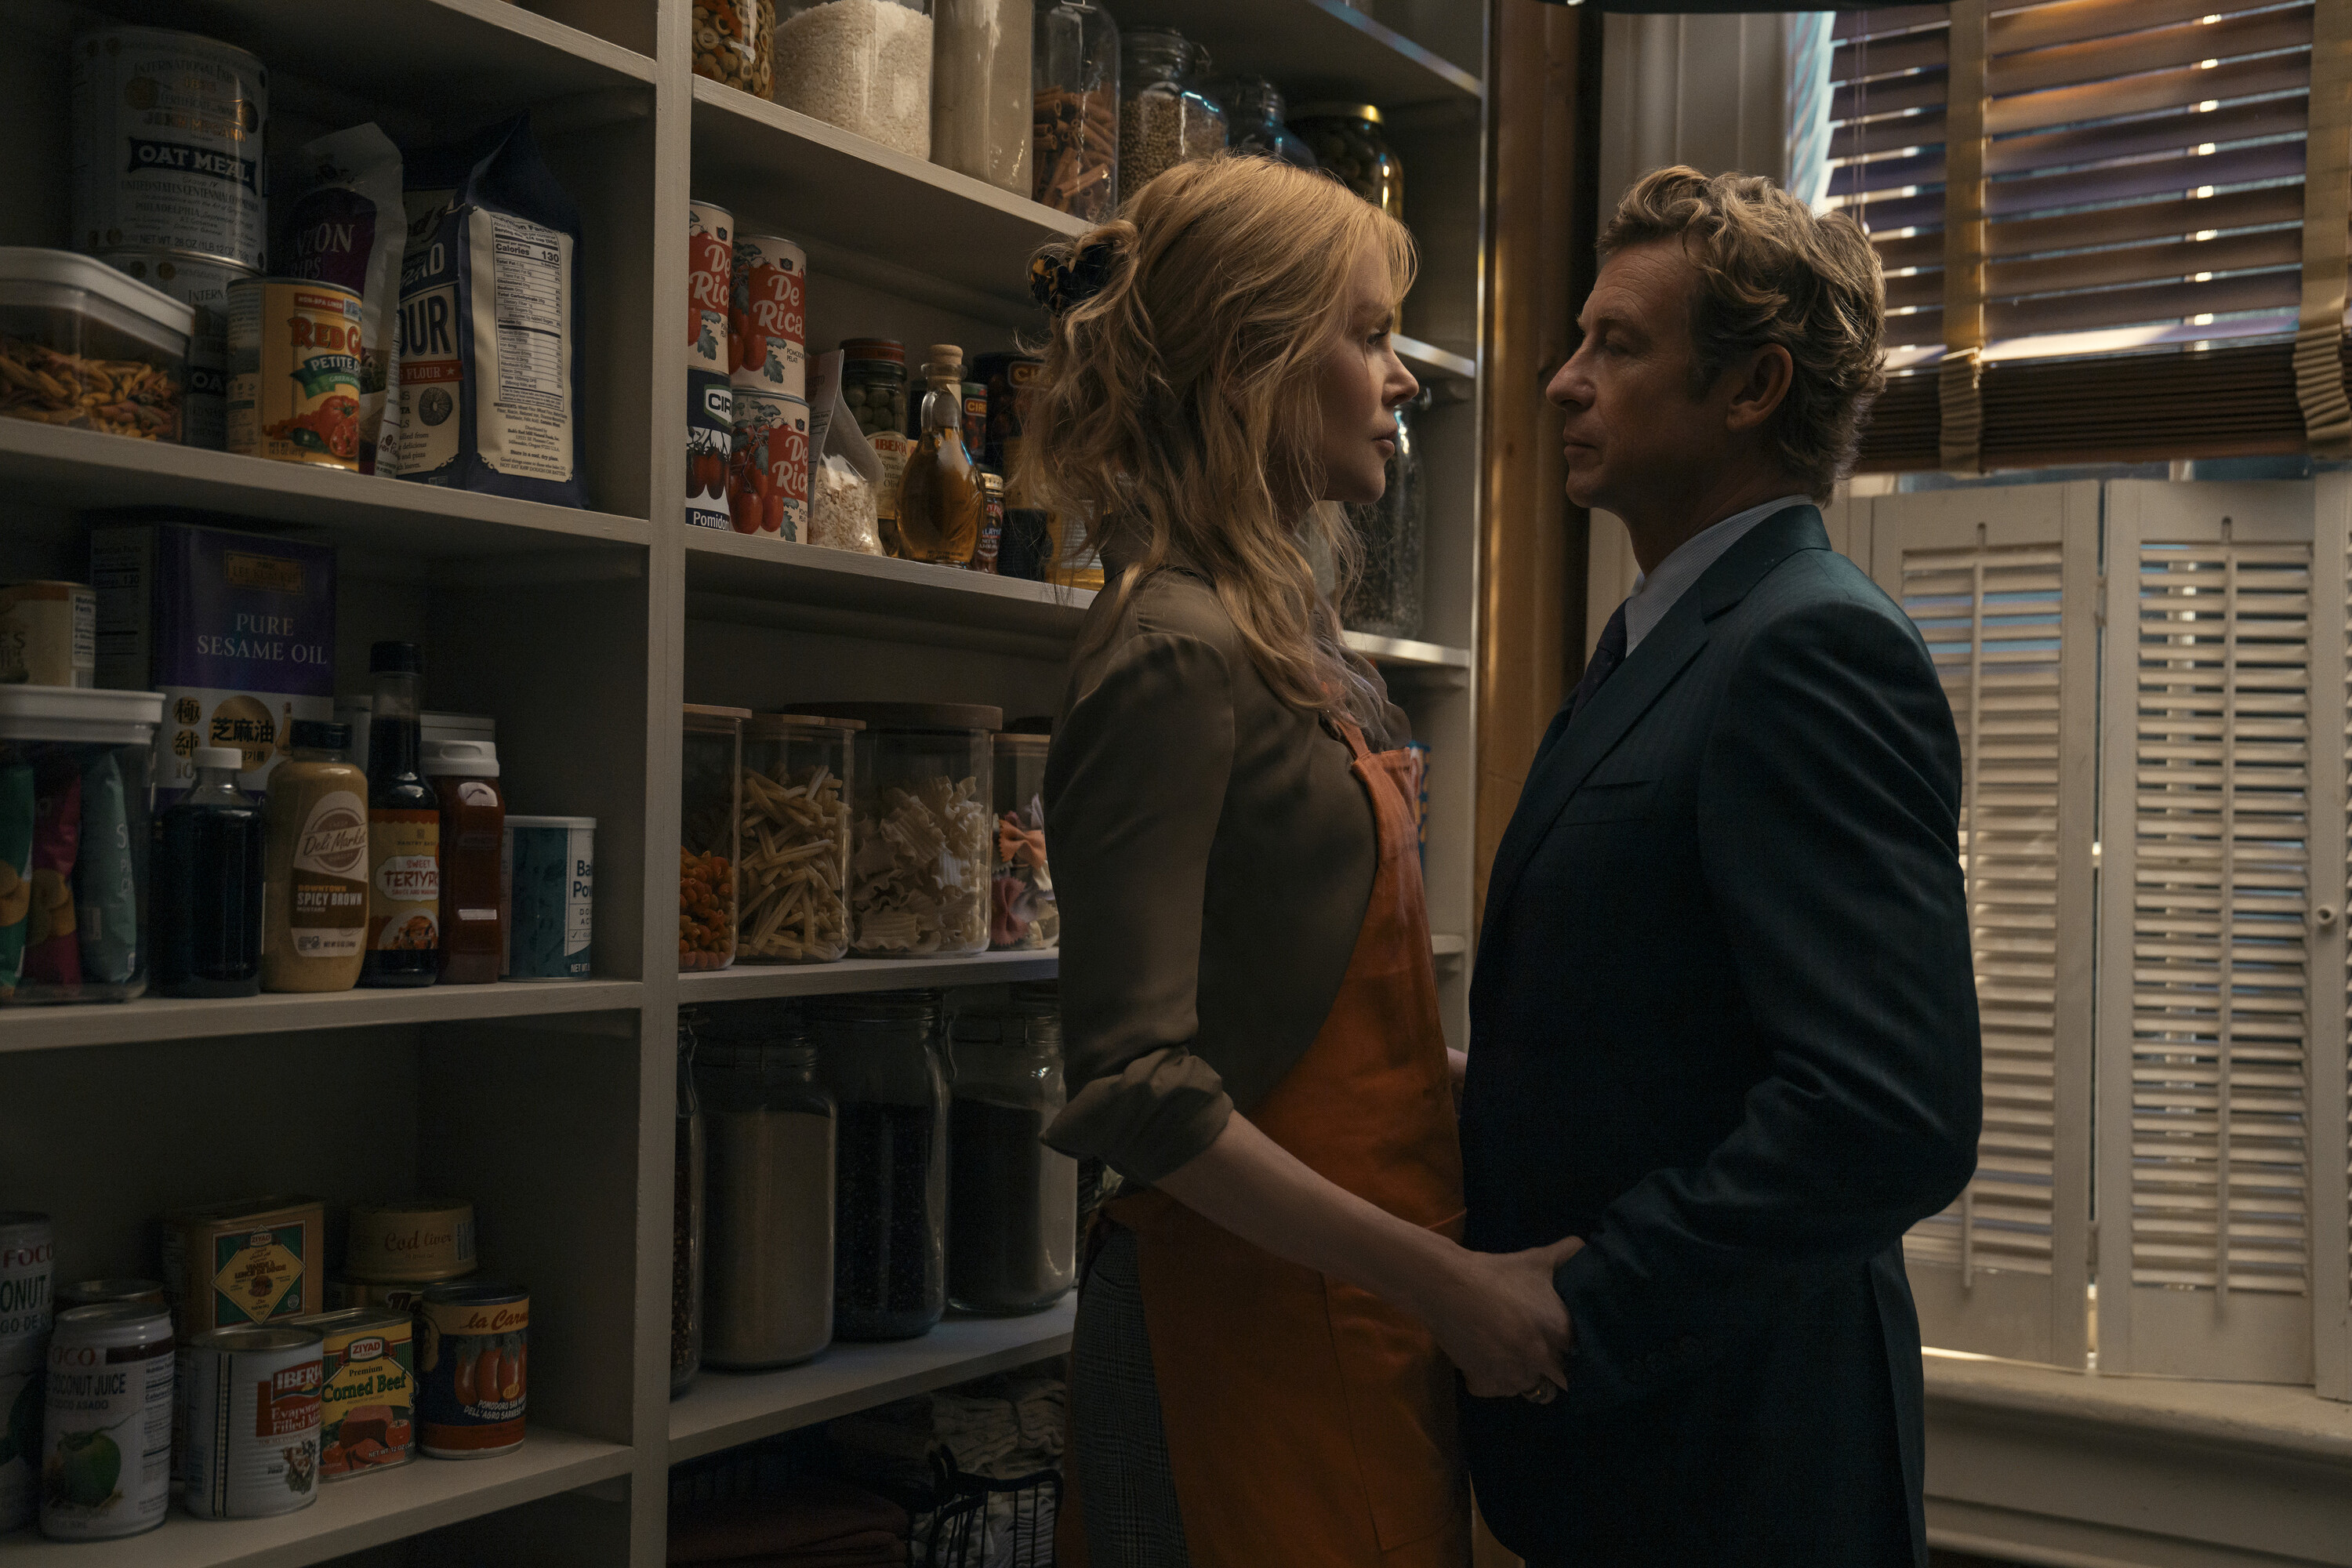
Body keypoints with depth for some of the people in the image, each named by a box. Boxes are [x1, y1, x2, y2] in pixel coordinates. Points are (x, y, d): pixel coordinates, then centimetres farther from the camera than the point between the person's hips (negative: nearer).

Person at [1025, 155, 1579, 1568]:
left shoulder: (1298, 632, 10)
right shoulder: (1176, 654, -17)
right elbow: (1137, 1084, -23)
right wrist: (1443, 1279, -20)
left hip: (1370, 1318, 9)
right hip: (1249, 1328, -8)